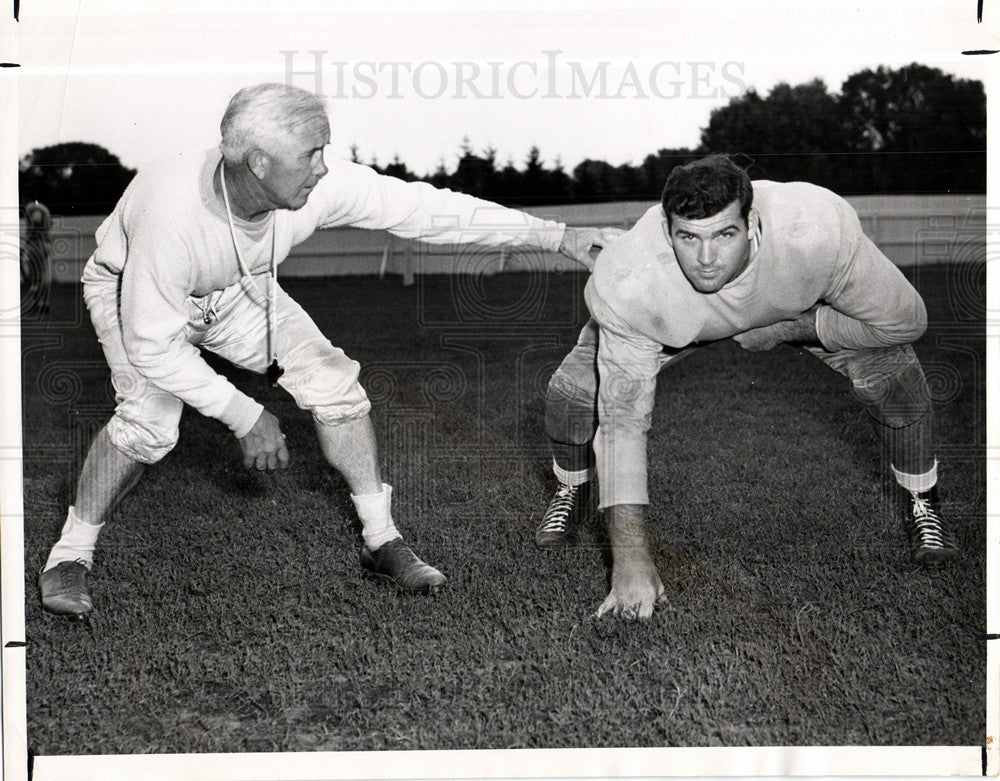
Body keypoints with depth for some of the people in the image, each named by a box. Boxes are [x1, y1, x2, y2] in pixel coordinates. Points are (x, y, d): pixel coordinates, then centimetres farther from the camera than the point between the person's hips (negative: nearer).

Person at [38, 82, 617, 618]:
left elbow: (425, 209, -26)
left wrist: (555, 236, -26)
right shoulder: (173, 214, -43)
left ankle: (382, 539, 5)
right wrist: (244, 415, -31)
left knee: (333, 380, -8)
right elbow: (153, 347, -33)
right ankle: (73, 551, -5)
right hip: (130, 291, -4)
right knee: (151, 417, -28)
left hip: (236, 289, 5)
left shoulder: (317, 187, -32)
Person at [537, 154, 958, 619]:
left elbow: (904, 321, -26)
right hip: (683, 319, 0)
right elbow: (621, 416, -35)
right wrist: (631, 559, -41)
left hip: (806, 309, 0)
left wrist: (791, 328, -28)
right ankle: (573, 491, 18)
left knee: (891, 375, -25)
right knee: (572, 390, -18)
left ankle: (921, 501, 7)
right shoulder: (629, 284, -41)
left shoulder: (818, 231, -43)